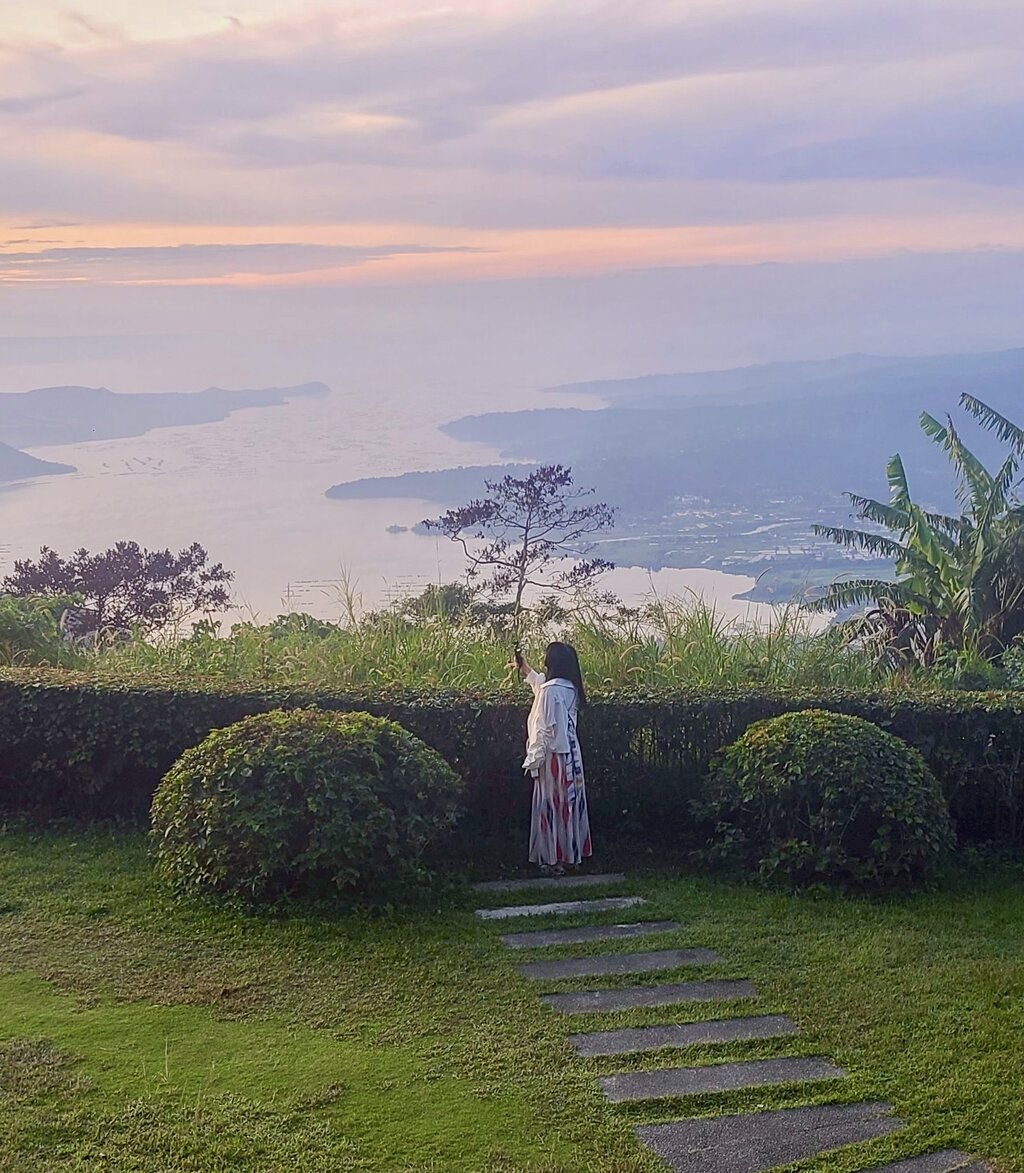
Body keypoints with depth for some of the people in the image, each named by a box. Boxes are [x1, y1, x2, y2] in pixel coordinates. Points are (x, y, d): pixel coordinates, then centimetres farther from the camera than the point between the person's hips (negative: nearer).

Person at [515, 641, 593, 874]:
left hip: (553, 756, -8)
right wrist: (526, 670, 45)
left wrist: (534, 759, -13)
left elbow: (545, 729, -20)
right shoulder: (570, 688, 9)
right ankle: (573, 853, 19)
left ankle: (555, 858, 2)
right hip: (571, 754, 8)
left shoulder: (550, 690, -18)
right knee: (570, 802, 13)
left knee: (552, 805, -1)